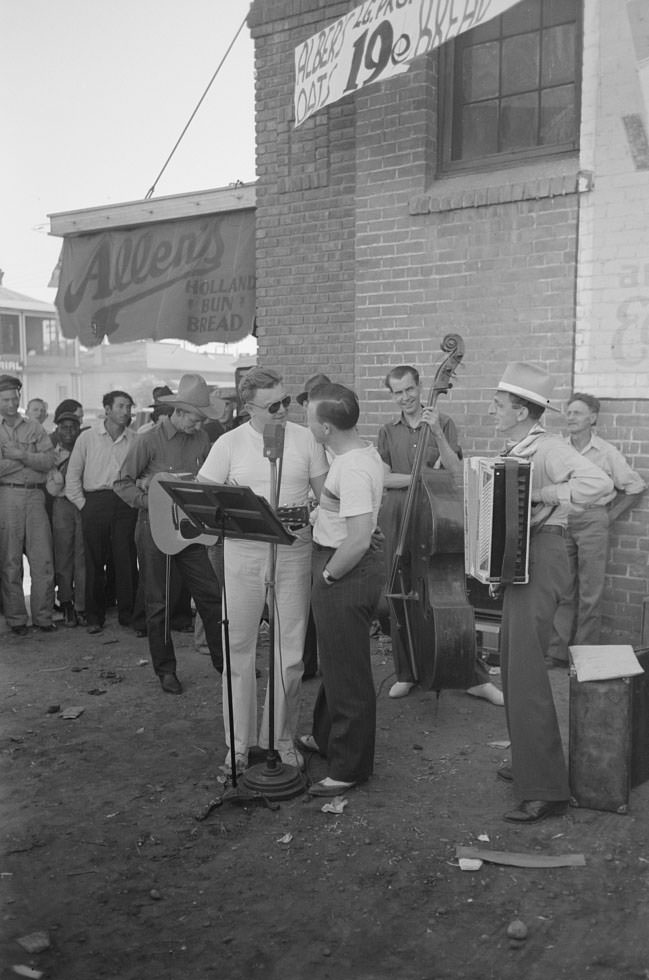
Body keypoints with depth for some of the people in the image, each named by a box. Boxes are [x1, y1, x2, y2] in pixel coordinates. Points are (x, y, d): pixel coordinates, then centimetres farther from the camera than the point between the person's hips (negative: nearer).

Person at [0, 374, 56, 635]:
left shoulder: (35, 428, 12)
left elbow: (48, 461, -1)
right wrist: (32, 459, -6)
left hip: (35, 496, 2)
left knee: (43, 560, 0)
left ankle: (43, 616, 9)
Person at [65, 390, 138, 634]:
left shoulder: (134, 440, 7)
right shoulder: (87, 438, 5)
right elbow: (73, 474, 7)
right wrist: (82, 504, 1)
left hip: (125, 504, 1)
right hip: (95, 502, -1)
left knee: (126, 560, -2)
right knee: (94, 561, 2)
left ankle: (128, 613, 9)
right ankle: (94, 616, 11)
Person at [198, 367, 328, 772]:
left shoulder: (305, 439, 3)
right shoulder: (230, 444, 2)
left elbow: (326, 496, 8)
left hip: (293, 553, 0)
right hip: (242, 553, 0)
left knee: (290, 653, 4)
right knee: (238, 649, 6)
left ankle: (282, 739, 20)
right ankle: (239, 741, 20)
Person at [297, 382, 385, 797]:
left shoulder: (352, 468, -25)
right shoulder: (365, 451, 7)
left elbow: (359, 538, -30)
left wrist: (327, 575, -18)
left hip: (347, 571, -11)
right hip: (354, 566, 11)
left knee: (347, 671, 2)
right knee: (336, 663, 24)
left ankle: (350, 768, 16)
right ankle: (327, 738, 43)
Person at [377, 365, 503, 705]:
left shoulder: (443, 423, 5)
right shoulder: (387, 432, 11)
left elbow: (456, 473, -6)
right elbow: (383, 478, -1)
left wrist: (437, 434, -16)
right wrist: (425, 476, -10)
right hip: (398, 524, 2)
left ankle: (475, 677, 6)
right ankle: (405, 674, 20)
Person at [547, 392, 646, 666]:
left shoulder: (606, 452, -4)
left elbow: (636, 487, 5)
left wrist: (611, 515, 3)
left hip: (592, 522, -3)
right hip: (561, 521, 3)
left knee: (590, 594, 0)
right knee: (562, 591, 6)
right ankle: (557, 653, 12)